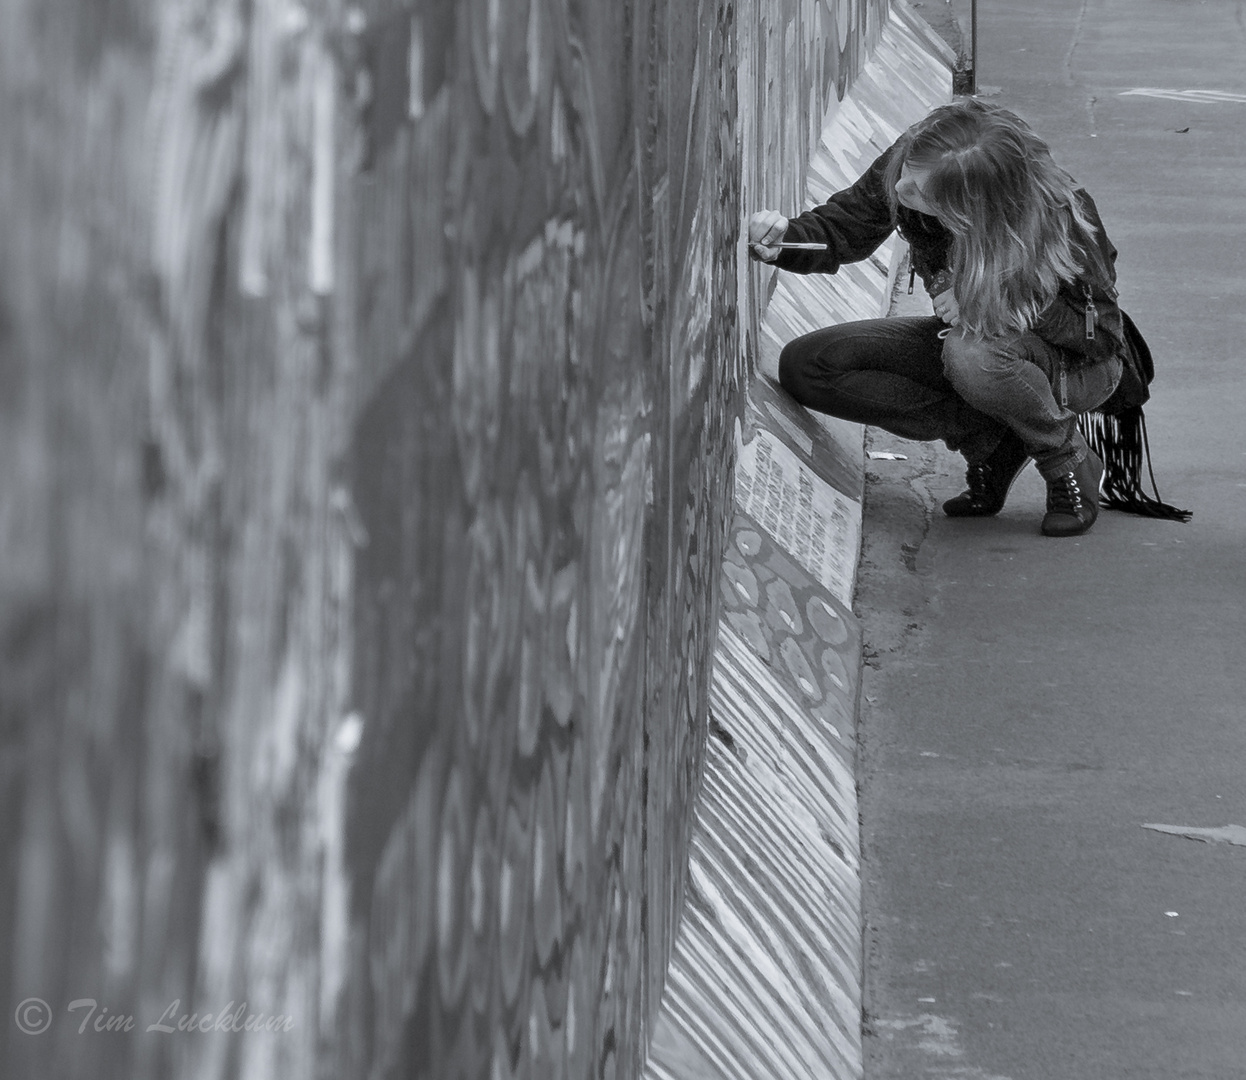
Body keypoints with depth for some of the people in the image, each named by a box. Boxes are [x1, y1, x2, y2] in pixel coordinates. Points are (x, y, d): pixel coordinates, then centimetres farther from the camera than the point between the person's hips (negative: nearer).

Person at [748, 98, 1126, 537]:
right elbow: (839, 232, -7)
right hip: (966, 339, 6)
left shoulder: (1062, 217, -33)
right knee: (803, 367, -13)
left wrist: (999, 302, -35)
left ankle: (1068, 464, -11)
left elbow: (1100, 332, -23)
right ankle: (989, 441, -7)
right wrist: (784, 240, -29)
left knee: (972, 354, -41)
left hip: (1078, 365, -6)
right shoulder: (900, 167, -22)